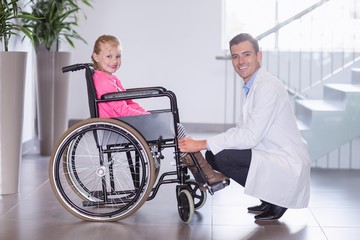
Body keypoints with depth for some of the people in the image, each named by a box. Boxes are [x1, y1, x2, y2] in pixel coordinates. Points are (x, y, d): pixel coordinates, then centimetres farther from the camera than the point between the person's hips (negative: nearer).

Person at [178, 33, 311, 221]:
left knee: (221, 156, -22)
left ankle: (274, 200, -5)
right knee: (212, 154, 4)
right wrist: (202, 145, 0)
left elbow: (251, 136, -26)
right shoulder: (251, 87, 11)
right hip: (270, 157, 10)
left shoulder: (268, 87, -19)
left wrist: (202, 144, -23)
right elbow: (241, 129, 13)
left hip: (287, 166, -10)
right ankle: (268, 201, 11)